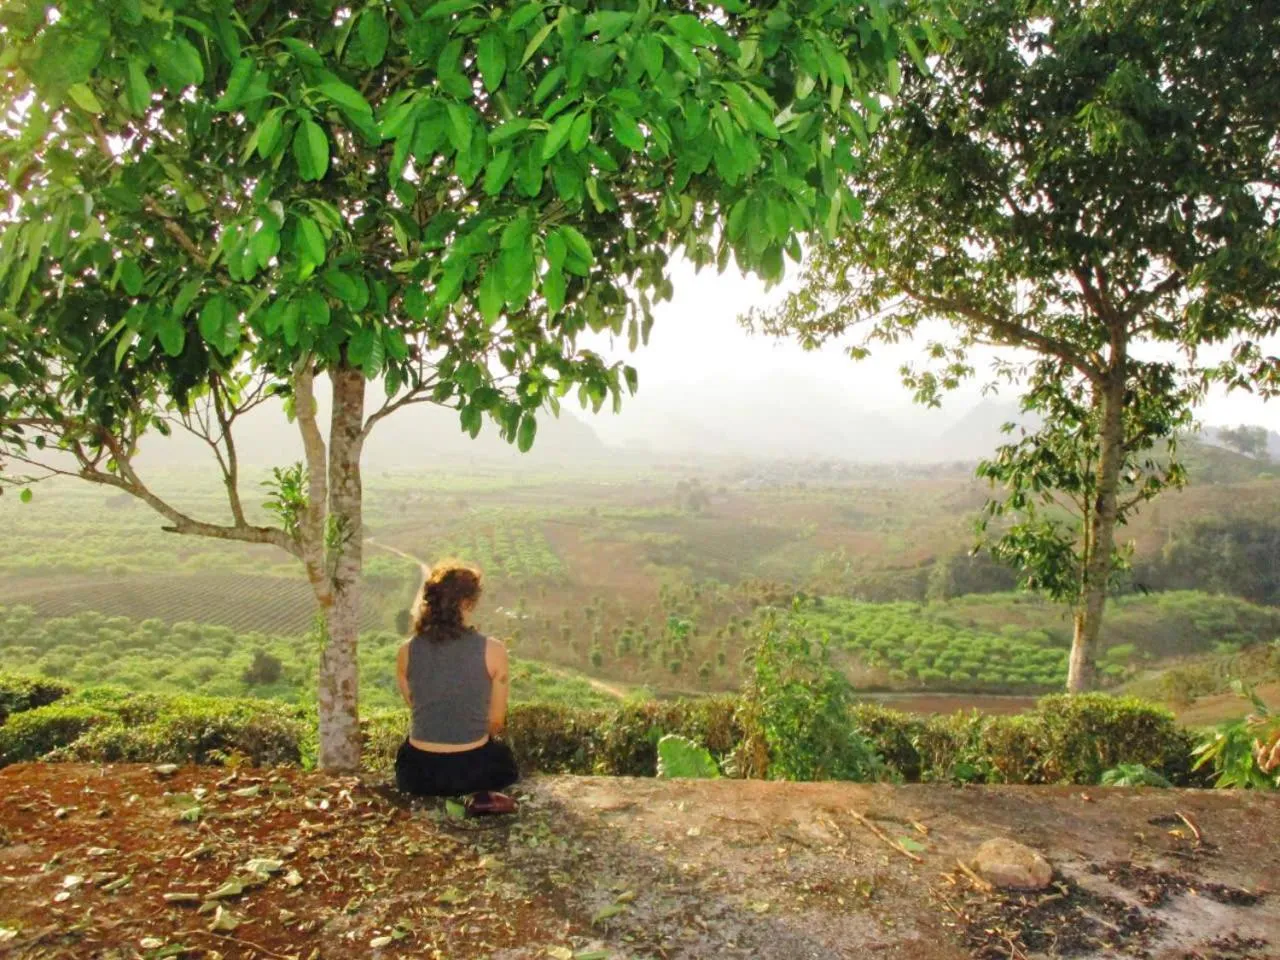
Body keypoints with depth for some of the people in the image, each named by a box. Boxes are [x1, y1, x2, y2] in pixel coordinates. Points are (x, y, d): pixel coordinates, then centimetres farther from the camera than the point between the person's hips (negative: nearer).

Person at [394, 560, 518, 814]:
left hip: (418, 772, 2)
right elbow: (496, 722, -3)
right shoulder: (492, 650, -13)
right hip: (472, 769, -2)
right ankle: (481, 795, 4)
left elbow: (415, 707, 8)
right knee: (503, 753, 34)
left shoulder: (407, 650, -6)